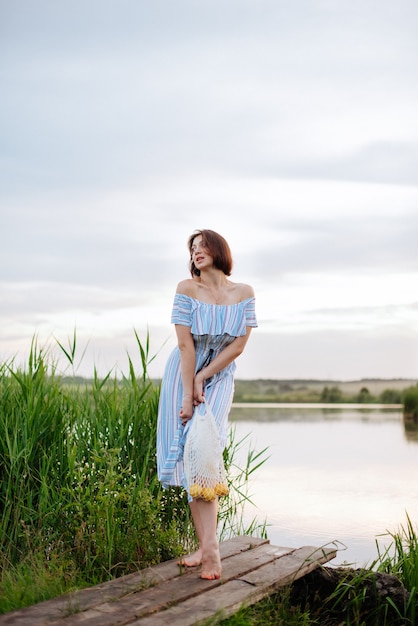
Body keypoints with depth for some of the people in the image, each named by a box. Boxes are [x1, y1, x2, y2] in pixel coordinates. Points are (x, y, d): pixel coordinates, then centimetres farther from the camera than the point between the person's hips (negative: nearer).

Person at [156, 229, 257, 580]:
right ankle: (208, 546, -3)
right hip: (183, 374, 0)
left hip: (219, 378, 0)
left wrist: (202, 380, -12)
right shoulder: (187, 289, -4)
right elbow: (185, 344, -11)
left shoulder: (244, 293, -1)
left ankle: (208, 547, -20)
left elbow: (239, 345, -6)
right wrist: (188, 393, -16)